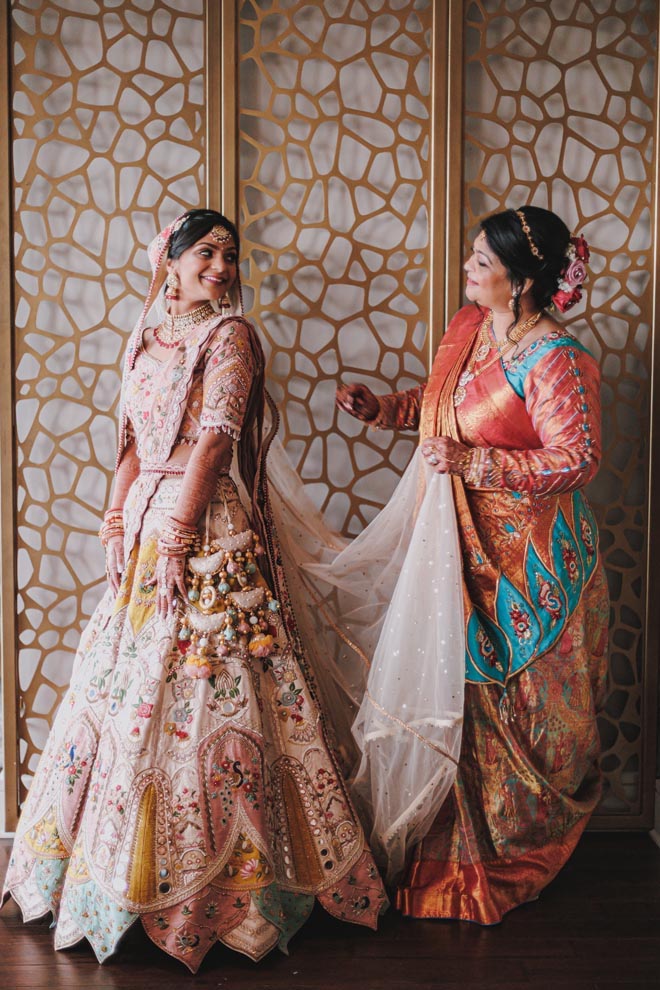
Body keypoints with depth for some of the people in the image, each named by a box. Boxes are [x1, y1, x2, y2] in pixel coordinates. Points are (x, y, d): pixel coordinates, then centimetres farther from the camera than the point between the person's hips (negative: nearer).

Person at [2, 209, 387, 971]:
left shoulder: (229, 334, -3)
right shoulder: (145, 342, 15)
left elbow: (212, 441, -12)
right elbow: (132, 443, 14)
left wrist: (178, 536, -16)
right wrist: (116, 522, 3)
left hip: (207, 523, -6)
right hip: (145, 520, 7)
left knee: (198, 686, -4)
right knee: (127, 679, 10)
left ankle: (208, 876, 10)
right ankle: (121, 867, 26)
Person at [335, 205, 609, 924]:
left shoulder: (556, 361, -20)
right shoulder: (467, 324, 5)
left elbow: (575, 459, -21)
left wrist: (470, 462, -24)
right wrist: (380, 407, 6)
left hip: (526, 557, -7)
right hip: (466, 541, 8)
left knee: (520, 698, 7)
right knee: (469, 689, 15)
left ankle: (521, 849, 28)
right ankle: (470, 841, 32)